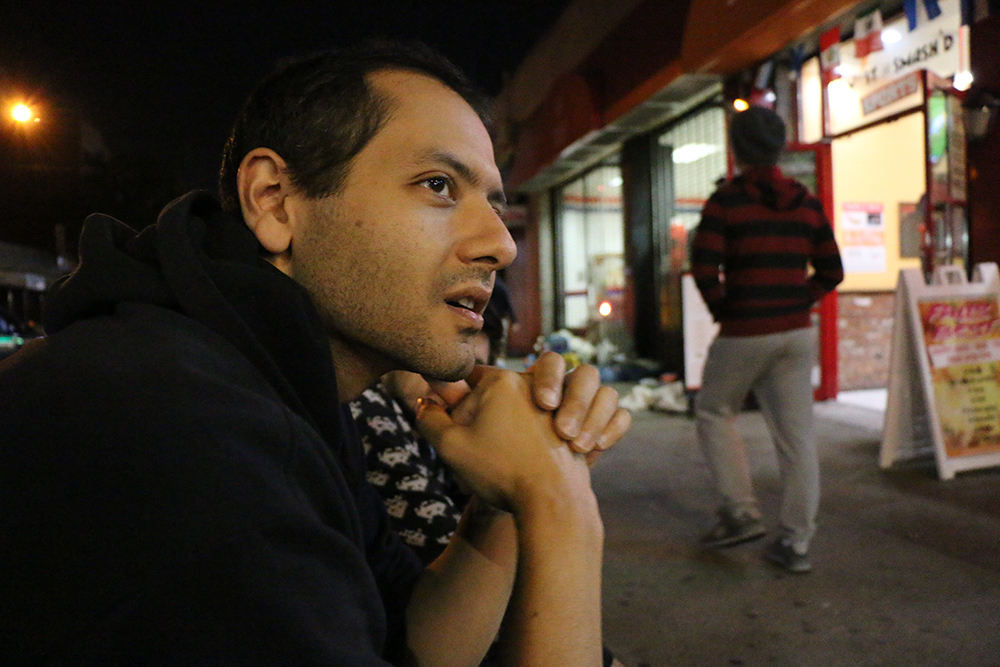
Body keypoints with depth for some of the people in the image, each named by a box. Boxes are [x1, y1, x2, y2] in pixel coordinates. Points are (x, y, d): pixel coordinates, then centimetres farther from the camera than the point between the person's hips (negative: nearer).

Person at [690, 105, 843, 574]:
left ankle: (741, 512, 12)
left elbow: (704, 266, -14)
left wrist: (721, 310, 0)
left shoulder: (726, 200, -7)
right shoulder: (806, 202, 9)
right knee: (796, 433, 6)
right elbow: (831, 272, 10)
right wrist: (797, 303, 14)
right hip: (797, 333, 5)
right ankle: (795, 543, 13)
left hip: (744, 333, -5)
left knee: (713, 412, 17)